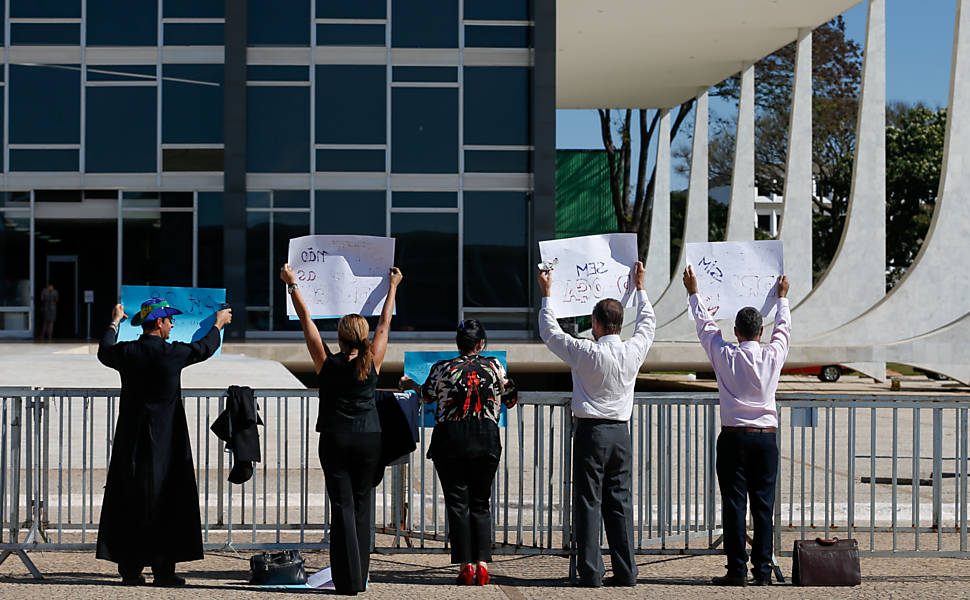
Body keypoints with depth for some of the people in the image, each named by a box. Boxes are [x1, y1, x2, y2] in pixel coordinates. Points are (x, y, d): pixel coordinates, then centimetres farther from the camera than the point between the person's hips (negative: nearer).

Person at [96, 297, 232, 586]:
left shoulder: (126, 352, -2)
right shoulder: (172, 353, -10)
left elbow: (104, 351, 22)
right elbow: (204, 348, 9)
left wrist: (115, 322, 39)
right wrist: (218, 324, 28)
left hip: (131, 440, 3)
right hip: (166, 442, -3)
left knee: (129, 503, 8)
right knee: (165, 505, 2)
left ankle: (130, 570, 10)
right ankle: (163, 570, 2)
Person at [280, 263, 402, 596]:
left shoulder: (327, 363, -7)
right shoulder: (373, 363, -4)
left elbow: (306, 319, 0)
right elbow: (385, 323, 10)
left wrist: (292, 284, 10)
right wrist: (393, 286, 22)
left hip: (335, 440, -1)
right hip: (369, 440, 1)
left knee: (342, 507, -1)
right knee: (362, 504, 10)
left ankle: (349, 580, -5)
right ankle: (359, 577, 12)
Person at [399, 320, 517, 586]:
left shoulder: (442, 369, -3)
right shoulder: (494, 366, 2)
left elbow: (428, 395, 15)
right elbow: (510, 400, 12)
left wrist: (411, 384, 36)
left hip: (451, 440, -1)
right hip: (487, 440, 1)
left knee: (457, 503, 4)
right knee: (480, 503, 10)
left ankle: (466, 566, 1)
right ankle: (482, 564, 1)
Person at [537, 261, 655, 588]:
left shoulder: (586, 353, -11)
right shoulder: (633, 351, -1)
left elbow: (549, 331, 2)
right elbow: (647, 323, 21)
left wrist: (546, 294, 15)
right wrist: (640, 288, 34)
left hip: (591, 432, -4)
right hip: (621, 432, 4)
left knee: (589, 502, -1)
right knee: (620, 503, 7)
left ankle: (591, 573, -2)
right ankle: (625, 571, 8)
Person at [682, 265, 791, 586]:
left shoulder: (725, 356, -4)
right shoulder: (773, 356, 0)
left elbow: (705, 325, 11)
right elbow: (784, 328, 20)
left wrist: (693, 292, 25)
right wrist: (782, 296, 36)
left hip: (733, 438, -1)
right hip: (766, 438, 2)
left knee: (734, 503, -1)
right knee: (763, 504, 3)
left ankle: (737, 569, -2)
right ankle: (762, 570, 3)